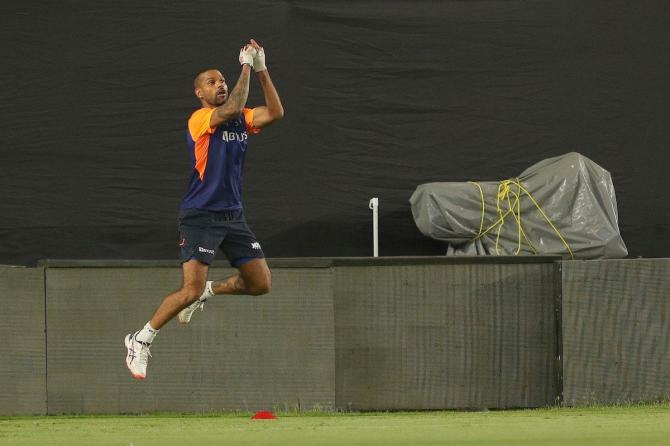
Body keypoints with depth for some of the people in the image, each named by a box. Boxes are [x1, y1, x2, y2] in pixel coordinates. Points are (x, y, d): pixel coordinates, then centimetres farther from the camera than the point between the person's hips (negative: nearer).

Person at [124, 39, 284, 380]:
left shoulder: (241, 120, 10)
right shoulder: (199, 119, -10)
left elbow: (275, 112, -3)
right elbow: (231, 108, -28)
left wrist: (262, 70, -8)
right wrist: (247, 67, -20)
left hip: (233, 216, 7)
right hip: (200, 216, -7)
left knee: (260, 284, 2)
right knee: (191, 290, -14)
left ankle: (208, 291, 27)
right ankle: (141, 340, 3)